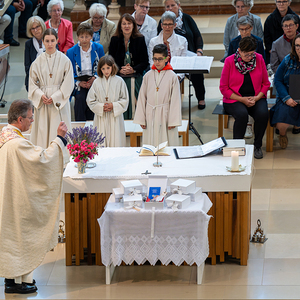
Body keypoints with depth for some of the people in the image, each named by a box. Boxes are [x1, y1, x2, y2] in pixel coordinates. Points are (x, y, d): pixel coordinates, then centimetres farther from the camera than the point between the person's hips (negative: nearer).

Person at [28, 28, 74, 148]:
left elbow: (68, 84, -3)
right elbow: (32, 83, 8)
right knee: (42, 131, -1)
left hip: (59, 101, -2)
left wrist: (54, 97, -11)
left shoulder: (64, 60, -1)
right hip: (42, 102, 2)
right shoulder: (38, 62, 5)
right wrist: (41, 95, -10)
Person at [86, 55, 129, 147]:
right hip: (101, 118, 1)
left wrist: (113, 106, -12)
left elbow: (125, 100, 3)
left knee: (116, 142, -2)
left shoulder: (119, 81, 0)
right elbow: (90, 101, 5)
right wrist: (101, 107, -10)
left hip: (115, 118, -1)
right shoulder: (97, 82, 3)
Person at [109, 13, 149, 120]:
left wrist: (133, 70, -15)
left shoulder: (140, 39, 4)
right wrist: (120, 70, -13)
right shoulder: (115, 40, 7)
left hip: (136, 78, -1)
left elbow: (145, 63, 3)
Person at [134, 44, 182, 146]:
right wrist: (141, 119, 5)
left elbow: (175, 100, -3)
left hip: (165, 115, -3)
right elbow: (142, 98, 8)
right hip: (150, 116, 3)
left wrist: (173, 121, -6)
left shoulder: (172, 77, -4)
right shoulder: (148, 76, 4)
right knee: (150, 147, 5)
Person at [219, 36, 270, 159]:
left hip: (256, 98, 2)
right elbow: (223, 88, -4)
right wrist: (242, 99, -13)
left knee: (263, 114, -29)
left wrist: (256, 98, -9)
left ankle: (258, 145, -8)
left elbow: (265, 83, 8)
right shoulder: (230, 61, -7)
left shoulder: (259, 59, 0)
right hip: (234, 99, -2)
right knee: (242, 114, -34)